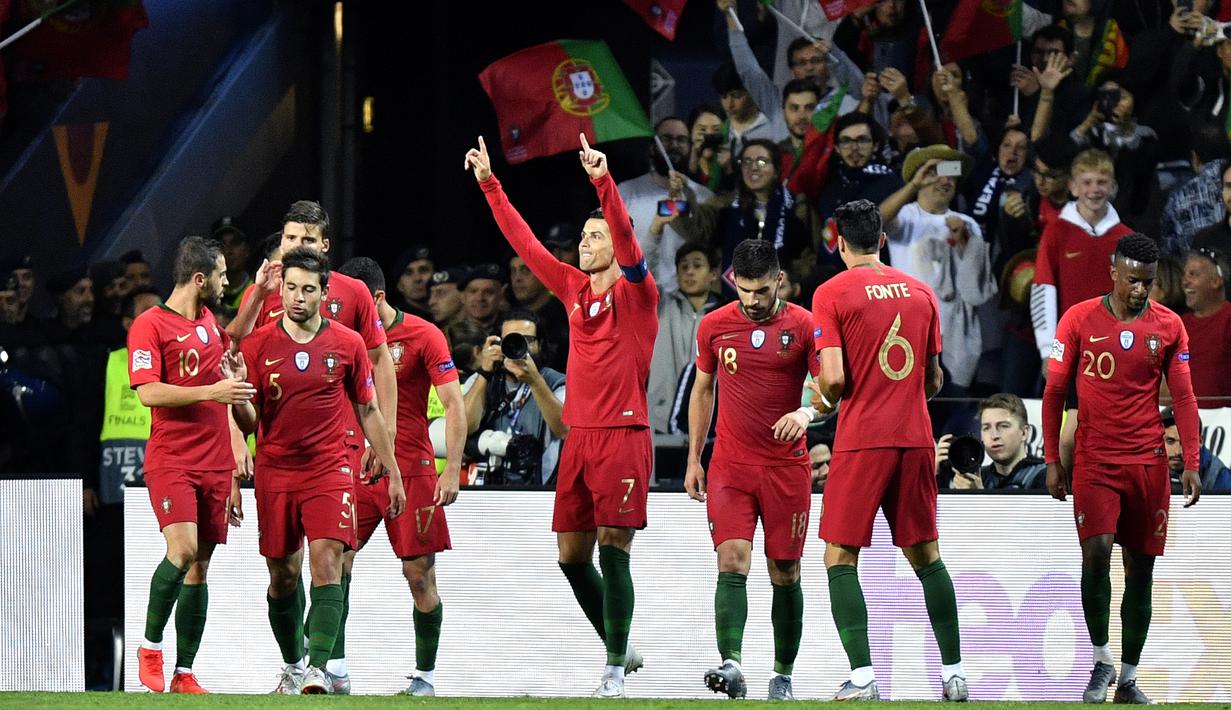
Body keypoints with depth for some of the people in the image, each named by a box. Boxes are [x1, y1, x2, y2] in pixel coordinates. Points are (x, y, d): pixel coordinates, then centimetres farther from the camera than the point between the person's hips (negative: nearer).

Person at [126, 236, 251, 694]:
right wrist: (210, 392, -20)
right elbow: (148, 392, -16)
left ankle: (184, 673, 8)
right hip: (171, 461, -7)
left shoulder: (211, 322, 17)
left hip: (214, 463, 7)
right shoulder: (149, 325, -7)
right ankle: (150, 647, -5)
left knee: (200, 566, 5)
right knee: (183, 550, -22)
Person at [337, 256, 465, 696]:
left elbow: (454, 405, -6)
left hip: (411, 471, -4)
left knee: (419, 574, 0)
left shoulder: (424, 336, -5)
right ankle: (333, 668, -4)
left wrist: (452, 470, -13)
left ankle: (425, 676, 10)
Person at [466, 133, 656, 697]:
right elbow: (523, 242, 18)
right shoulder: (574, 289, 13)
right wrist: (490, 185, 15)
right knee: (572, 556, 7)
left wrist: (603, 181, -33)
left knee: (613, 550, -10)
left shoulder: (634, 291, -3)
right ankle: (618, 648, 22)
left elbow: (626, 240, -21)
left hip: (623, 434, -7)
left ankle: (616, 668, -7)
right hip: (580, 435, 7)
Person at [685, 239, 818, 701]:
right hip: (729, 467, 1)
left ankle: (783, 676, 13)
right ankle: (731, 665, -29)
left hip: (787, 467, -1)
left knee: (785, 573, 4)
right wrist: (694, 459, 14)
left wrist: (807, 412, -28)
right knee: (732, 561, -16)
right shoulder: (714, 326, 4)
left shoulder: (803, 326, -4)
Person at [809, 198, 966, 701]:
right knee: (925, 555, 14)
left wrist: (823, 400, 9)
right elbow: (934, 380, 14)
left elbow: (834, 378, -13)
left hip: (861, 440, -5)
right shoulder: (920, 292, 10)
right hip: (915, 437, 5)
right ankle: (954, 673, 13)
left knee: (840, 559, 1)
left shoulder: (832, 293, -5)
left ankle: (862, 678, -12)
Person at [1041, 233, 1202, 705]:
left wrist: (1191, 464, -2)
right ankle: (1101, 660, -1)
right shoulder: (1080, 320, -1)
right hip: (1094, 461, -2)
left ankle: (1128, 678, 13)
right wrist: (1052, 460, -1)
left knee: (1141, 569, 5)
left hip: (1148, 464, 2)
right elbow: (1054, 391, 4)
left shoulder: (1168, 326, 4)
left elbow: (1183, 398, 7)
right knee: (1096, 552, -17)